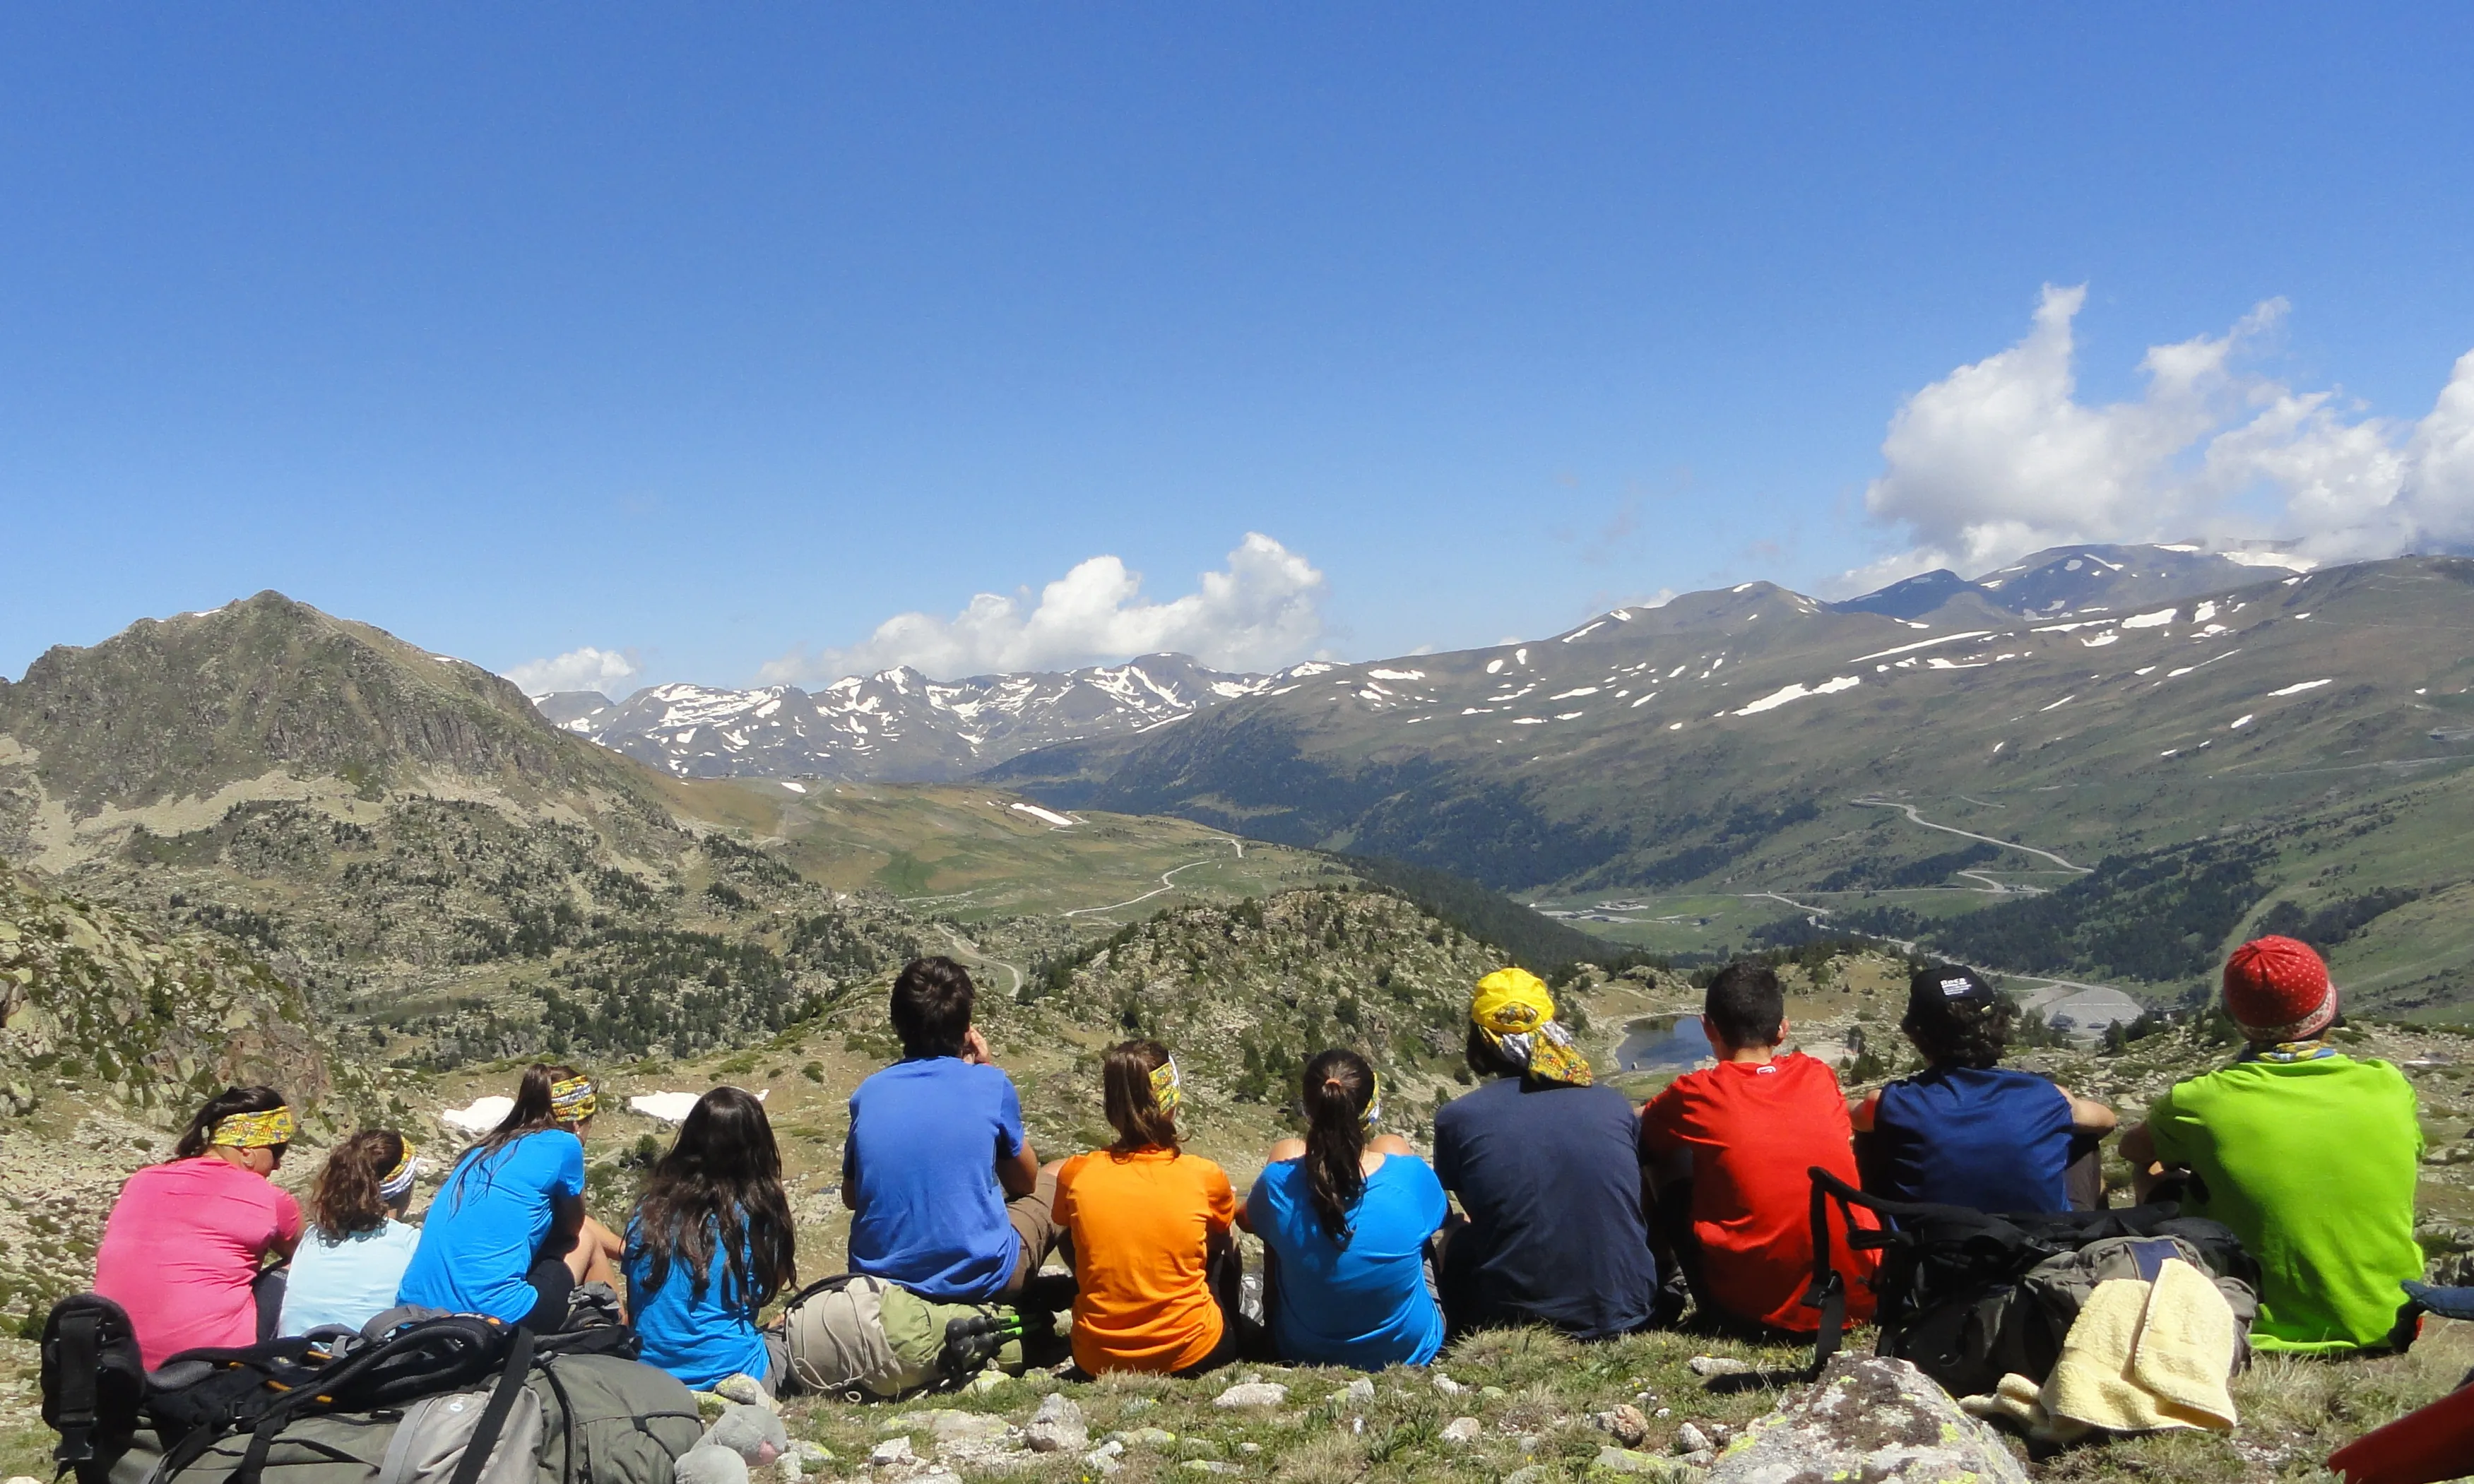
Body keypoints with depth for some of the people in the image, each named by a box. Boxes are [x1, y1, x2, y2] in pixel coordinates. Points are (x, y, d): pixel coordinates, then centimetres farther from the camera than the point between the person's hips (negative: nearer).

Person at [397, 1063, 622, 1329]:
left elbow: (567, 1221, 33)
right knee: (586, 1240, 18)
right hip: (494, 1316, -7)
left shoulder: (486, 1149, 19)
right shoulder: (562, 1145, -2)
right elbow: (574, 1226, 16)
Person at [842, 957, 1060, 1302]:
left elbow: (851, 1197, 14)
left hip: (880, 1276, 5)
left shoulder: (868, 1093, 0)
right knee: (1055, 1183, 21)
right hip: (976, 1279, -4)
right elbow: (1024, 1182, 8)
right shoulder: (989, 1085, -9)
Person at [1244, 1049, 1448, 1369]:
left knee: (1284, 1150, 11)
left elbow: (1248, 1221, 0)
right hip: (1412, 1350, 0)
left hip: (1305, 1351, 0)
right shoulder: (1410, 1176, -25)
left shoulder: (1280, 1183, -25)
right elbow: (1441, 1218, 0)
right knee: (1391, 1144, 12)